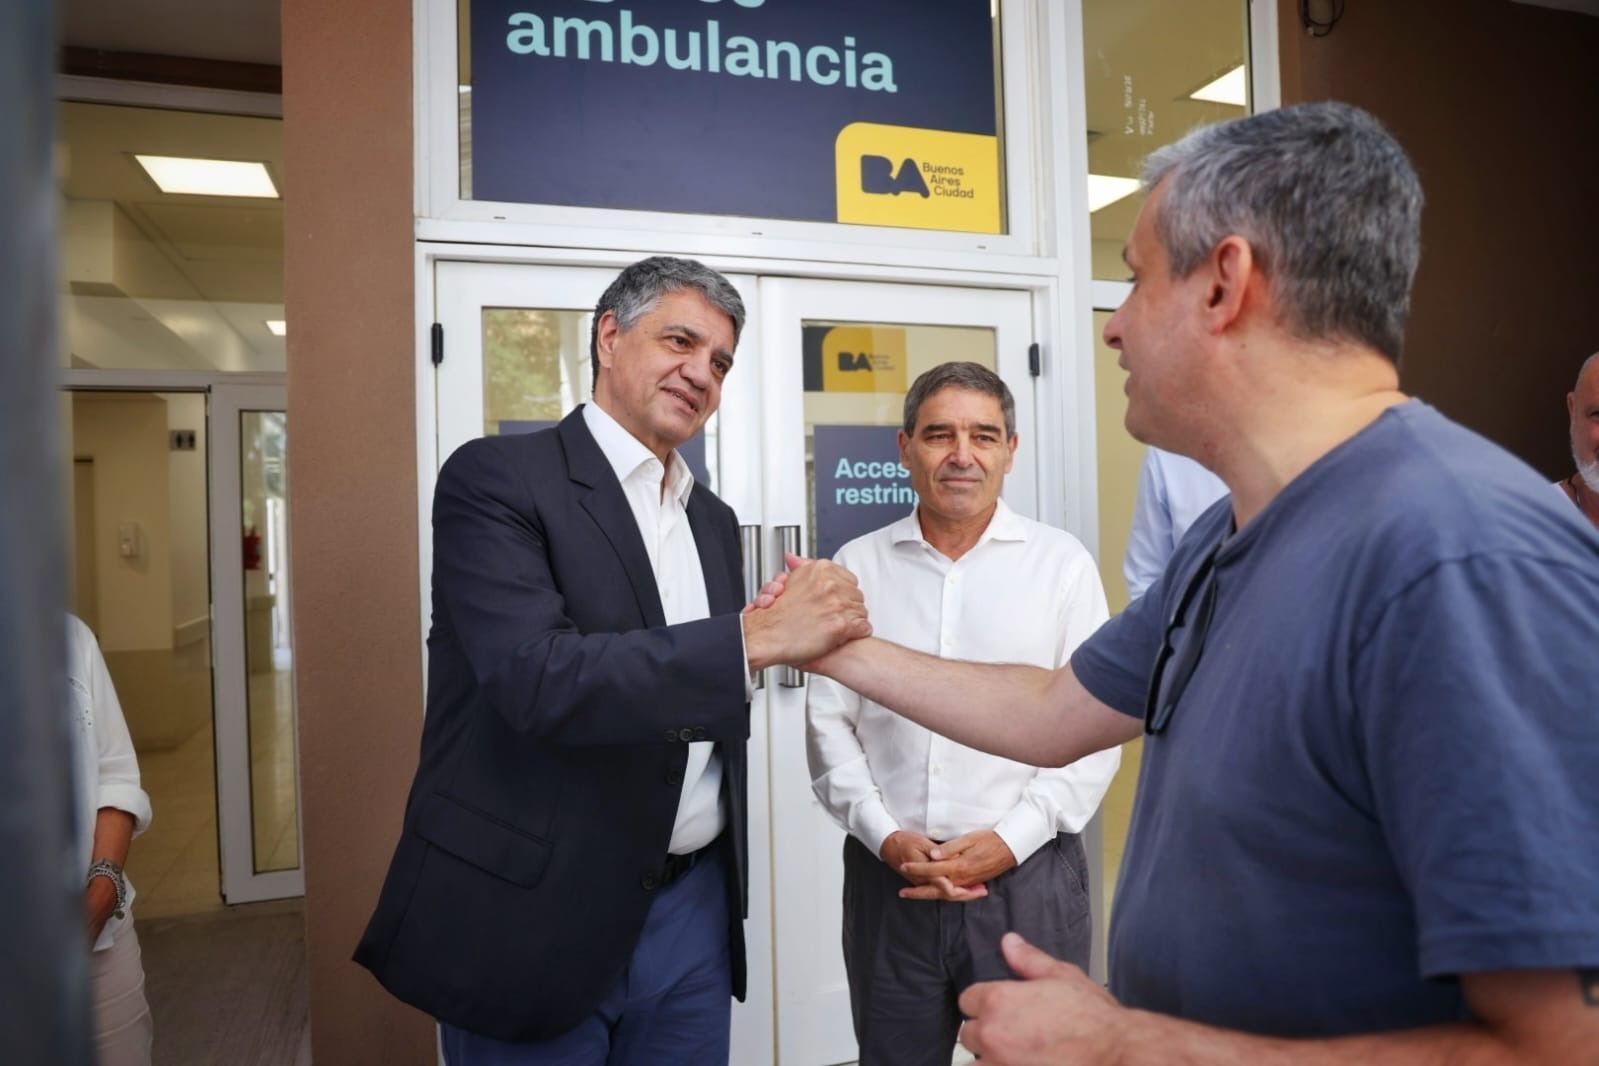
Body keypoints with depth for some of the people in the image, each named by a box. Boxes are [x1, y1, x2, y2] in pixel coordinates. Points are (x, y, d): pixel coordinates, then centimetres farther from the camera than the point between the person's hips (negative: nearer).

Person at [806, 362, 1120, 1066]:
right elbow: (827, 722, 4)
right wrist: (885, 836, -6)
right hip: (888, 876, 2)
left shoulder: (1062, 562, -1)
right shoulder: (857, 567, 3)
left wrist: (1010, 839, -10)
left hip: (1028, 874, -1)